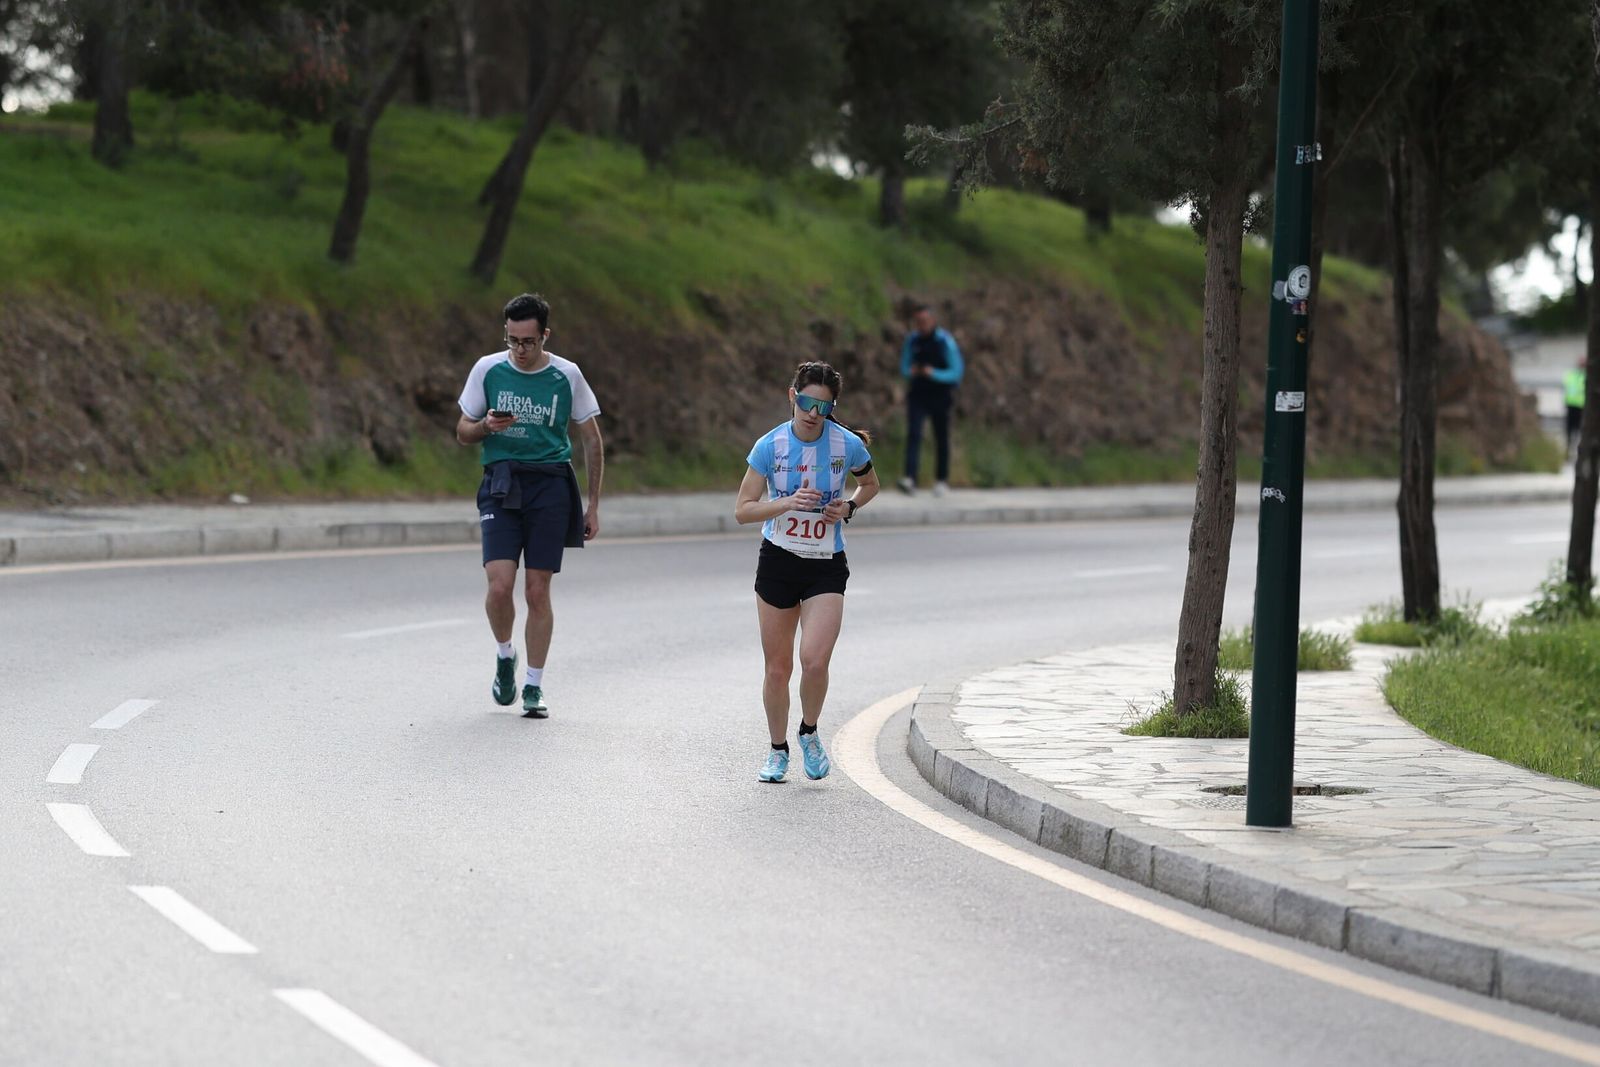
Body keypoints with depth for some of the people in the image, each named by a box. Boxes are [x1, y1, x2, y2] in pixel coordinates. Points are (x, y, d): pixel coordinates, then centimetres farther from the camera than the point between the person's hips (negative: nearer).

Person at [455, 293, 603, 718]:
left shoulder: (567, 375, 2)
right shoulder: (488, 369, 4)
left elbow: (592, 440, 11)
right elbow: (463, 432, 13)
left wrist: (593, 505, 8)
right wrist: (486, 427, -11)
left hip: (550, 484, 0)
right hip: (501, 484, 0)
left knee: (538, 591, -1)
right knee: (499, 586, -14)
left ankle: (534, 687, 11)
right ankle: (504, 656, 15)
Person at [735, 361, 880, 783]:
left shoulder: (848, 444, -7)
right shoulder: (770, 445, -9)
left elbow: (870, 484, 14)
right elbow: (743, 510, -7)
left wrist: (848, 506, -6)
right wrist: (788, 503, -22)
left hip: (826, 566, -1)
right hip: (778, 561, 1)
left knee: (815, 660, -16)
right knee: (777, 667, 6)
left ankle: (809, 733, 12)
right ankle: (778, 751, 24)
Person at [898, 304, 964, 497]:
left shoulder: (945, 341, -12)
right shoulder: (911, 340, 0)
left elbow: (957, 372, -12)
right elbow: (904, 368, 11)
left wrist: (934, 374, -26)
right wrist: (910, 371, -14)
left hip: (940, 395, -2)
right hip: (918, 395, 2)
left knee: (941, 438, 8)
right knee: (913, 433, -15)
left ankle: (942, 480, 24)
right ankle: (910, 479, -26)